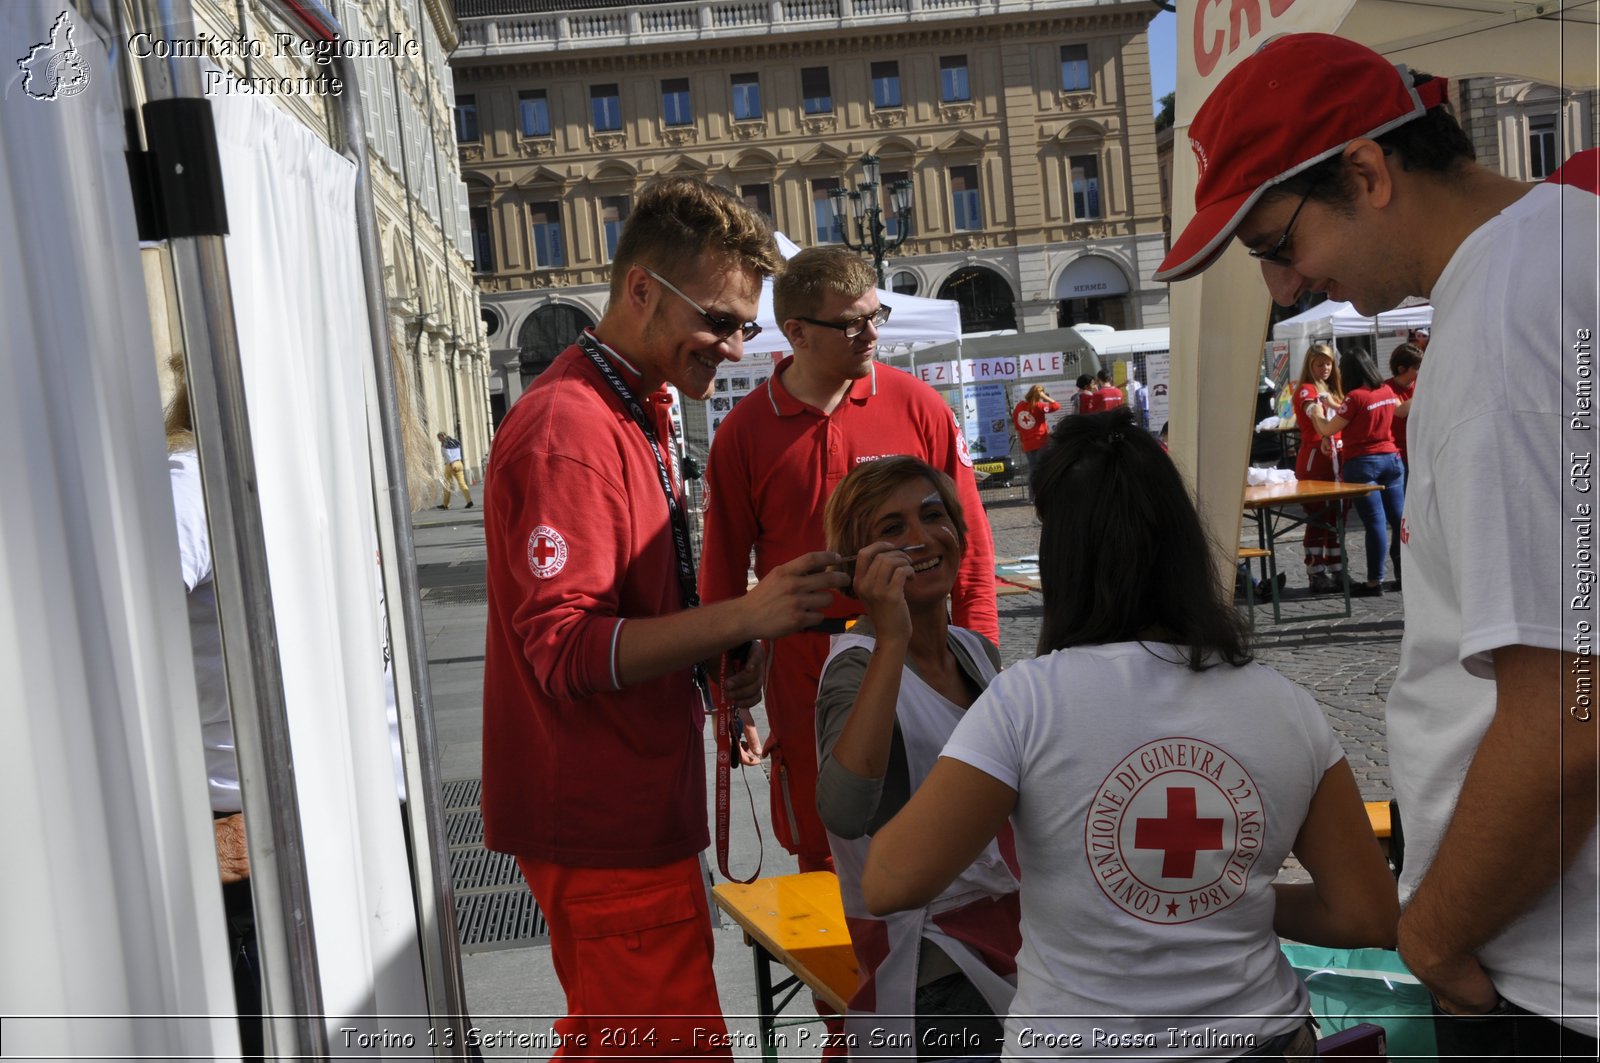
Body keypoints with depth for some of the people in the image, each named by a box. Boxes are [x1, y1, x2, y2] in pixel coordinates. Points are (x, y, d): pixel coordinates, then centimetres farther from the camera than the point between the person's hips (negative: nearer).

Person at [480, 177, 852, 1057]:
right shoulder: (568, 429, -19)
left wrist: (724, 651, 2)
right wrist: (744, 617, -30)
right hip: (603, 823, -10)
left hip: (634, 808, 10)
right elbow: (565, 650, -24)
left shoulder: (640, 410, 13)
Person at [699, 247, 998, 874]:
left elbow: (969, 539, 2)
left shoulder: (916, 405, -2)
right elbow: (723, 574, 3)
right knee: (818, 851, 12)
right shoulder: (744, 433, -2)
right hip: (802, 673, 0)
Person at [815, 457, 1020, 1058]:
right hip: (930, 972, -7)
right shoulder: (859, 664, -19)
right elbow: (844, 814, -41)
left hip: (1003, 935, 7)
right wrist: (891, 639, -40)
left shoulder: (978, 652, 4)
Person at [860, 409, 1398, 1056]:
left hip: (1073, 1047, -2)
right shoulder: (1287, 709, -8)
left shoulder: (1028, 700, -19)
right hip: (1259, 1037, 3)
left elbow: (889, 885, -22)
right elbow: (1370, 917, -3)